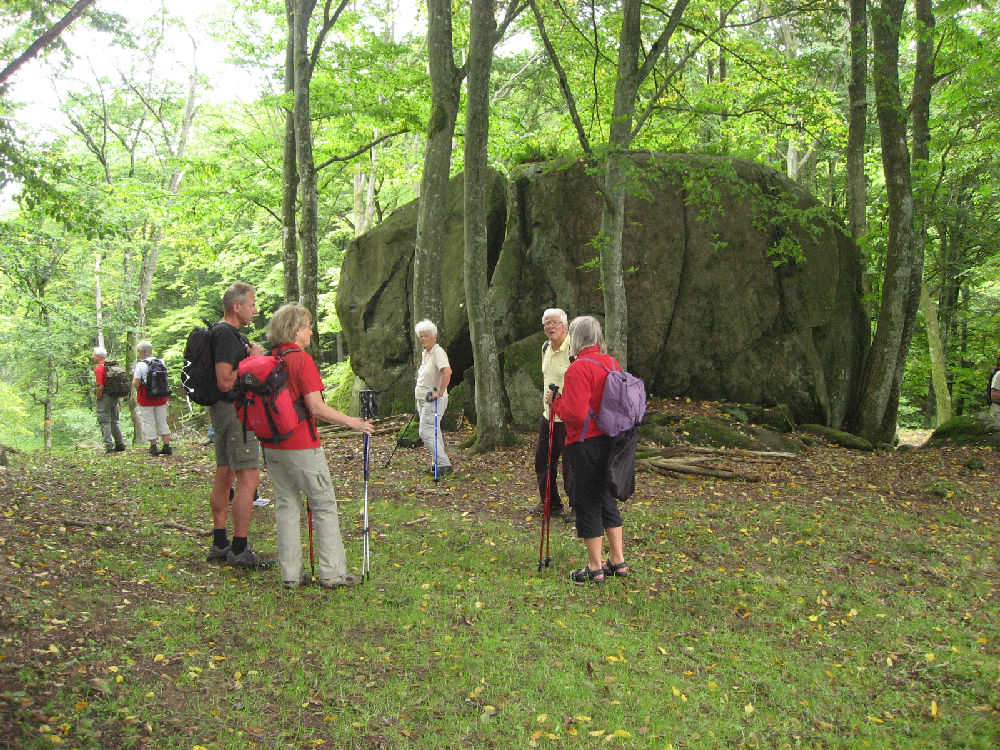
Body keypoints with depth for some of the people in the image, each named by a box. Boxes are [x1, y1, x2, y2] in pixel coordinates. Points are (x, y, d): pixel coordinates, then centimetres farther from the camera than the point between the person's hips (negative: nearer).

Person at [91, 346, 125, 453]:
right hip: (115, 397, 8)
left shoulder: (98, 368, -14)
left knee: (104, 422, -3)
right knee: (114, 421, 17)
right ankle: (120, 444, 20)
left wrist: (98, 399, -11)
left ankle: (109, 446, -6)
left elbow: (100, 386, -22)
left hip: (105, 397, -8)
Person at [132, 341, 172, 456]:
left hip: (146, 399, -5)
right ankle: (167, 447, 7)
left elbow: (136, 384, -13)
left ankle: (153, 447, 7)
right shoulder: (161, 363, 4)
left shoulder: (140, 365, -13)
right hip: (161, 397, 5)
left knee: (149, 423, 5)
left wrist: (133, 377, 6)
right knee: (162, 421, 11)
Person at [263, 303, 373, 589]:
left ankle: (290, 574, 15)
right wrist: (353, 422, -8)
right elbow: (317, 408, -17)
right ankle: (332, 573, 5)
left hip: (271, 446, 7)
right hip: (301, 447, -7)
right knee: (324, 505, 3)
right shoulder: (301, 360, -13)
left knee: (286, 506, 12)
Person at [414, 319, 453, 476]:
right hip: (423, 399, 10)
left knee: (425, 432, -13)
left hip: (434, 400, -10)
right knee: (433, 432, 13)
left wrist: (439, 392, -29)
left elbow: (447, 372, -32)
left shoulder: (438, 352, -17)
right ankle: (438, 462, 21)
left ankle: (444, 464, -11)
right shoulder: (424, 353, 13)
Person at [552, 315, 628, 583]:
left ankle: (595, 567, 11)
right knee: (607, 498, 18)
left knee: (587, 503, 3)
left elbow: (575, 413, -23)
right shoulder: (612, 363, 8)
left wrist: (556, 403, -5)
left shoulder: (579, 368, -18)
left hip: (586, 444, -8)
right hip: (610, 439, 8)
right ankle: (617, 560, 24)